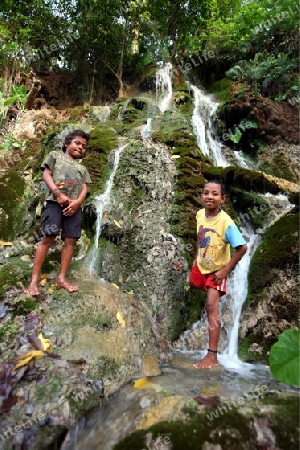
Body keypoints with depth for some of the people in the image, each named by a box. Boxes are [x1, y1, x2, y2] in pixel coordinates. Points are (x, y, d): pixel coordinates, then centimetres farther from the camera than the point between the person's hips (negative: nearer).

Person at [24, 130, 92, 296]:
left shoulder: (82, 168, 28)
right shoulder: (55, 155, 18)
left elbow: (84, 188, 14)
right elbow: (46, 174, 5)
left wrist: (77, 202, -8)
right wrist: (58, 194, -11)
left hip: (74, 205, 4)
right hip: (55, 201, -4)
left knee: (70, 240, -4)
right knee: (48, 237, -14)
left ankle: (61, 278, 2)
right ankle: (34, 279, -12)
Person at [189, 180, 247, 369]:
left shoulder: (226, 222, -30)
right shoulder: (200, 214, -11)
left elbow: (242, 247, -29)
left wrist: (225, 271, -25)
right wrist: (196, 258, 10)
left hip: (217, 269, -7)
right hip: (200, 265, 7)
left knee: (211, 307, -14)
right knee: (193, 284, 29)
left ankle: (212, 355, -9)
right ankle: (215, 293, 60)